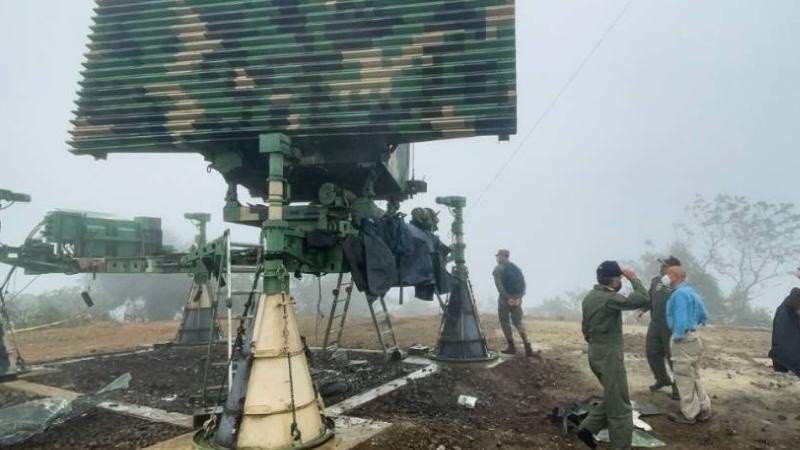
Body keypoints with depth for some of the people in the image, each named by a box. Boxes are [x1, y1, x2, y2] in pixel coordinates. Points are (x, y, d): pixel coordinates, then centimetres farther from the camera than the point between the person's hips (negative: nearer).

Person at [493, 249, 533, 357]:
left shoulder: (498, 269, -4)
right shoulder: (516, 268, 14)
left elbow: (499, 285, -17)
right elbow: (523, 283, 8)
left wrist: (507, 297, -17)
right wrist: (520, 296, 3)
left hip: (505, 299, -5)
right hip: (517, 299, 5)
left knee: (505, 322, 8)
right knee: (518, 322, 11)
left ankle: (511, 347, 8)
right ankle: (527, 346, -4)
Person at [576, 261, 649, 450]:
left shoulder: (590, 297, 9)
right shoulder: (609, 298, -21)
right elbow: (643, 300, -25)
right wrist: (634, 279, -11)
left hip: (596, 352, 9)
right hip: (609, 354, -9)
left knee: (612, 399, 21)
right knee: (619, 406, 3)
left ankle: (587, 428, 20)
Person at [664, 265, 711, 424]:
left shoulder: (679, 293, -18)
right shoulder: (691, 291, 13)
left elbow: (681, 318, -25)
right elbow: (704, 316, 19)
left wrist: (677, 337, -18)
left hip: (684, 339, -10)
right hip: (694, 337, 10)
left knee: (684, 378, 1)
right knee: (694, 376, 19)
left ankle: (689, 414, 11)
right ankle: (704, 410, 27)